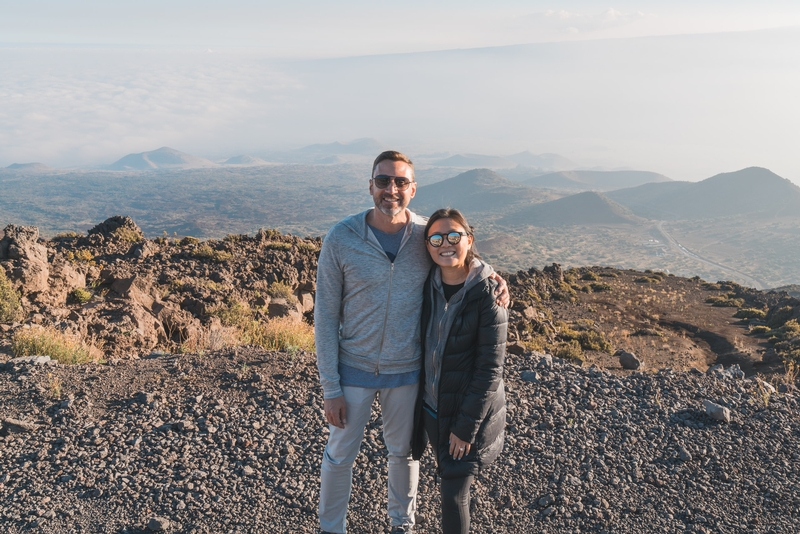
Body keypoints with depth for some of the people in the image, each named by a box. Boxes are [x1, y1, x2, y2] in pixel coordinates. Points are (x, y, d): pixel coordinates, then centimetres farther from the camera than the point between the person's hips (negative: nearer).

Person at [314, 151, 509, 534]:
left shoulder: (427, 235, -10)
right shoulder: (341, 238, -15)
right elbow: (325, 316, -10)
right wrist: (330, 388, -11)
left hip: (407, 370, 2)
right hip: (354, 369, -1)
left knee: (404, 452, 21)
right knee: (340, 453, 14)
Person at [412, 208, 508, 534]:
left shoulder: (488, 294, -18)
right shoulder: (428, 284, -3)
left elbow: (490, 368, -17)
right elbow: (422, 345, 7)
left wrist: (465, 426, -16)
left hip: (471, 410, -5)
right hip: (431, 406, 5)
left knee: (454, 495, 1)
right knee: (449, 479, 19)